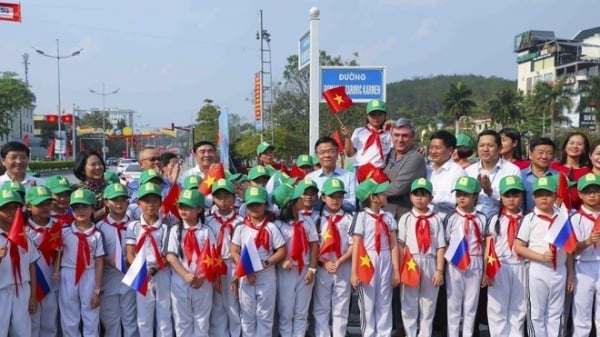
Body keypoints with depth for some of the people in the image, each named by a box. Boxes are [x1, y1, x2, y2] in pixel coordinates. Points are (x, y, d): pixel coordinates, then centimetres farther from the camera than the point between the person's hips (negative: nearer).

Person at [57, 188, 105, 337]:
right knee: (69, 321, 12)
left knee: (91, 321, 8)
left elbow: (99, 263, -4)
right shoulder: (64, 231, -1)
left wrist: (98, 290, -5)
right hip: (68, 276, 1)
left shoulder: (96, 235, -4)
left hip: (89, 276, -1)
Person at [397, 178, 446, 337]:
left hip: (430, 264, 0)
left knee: (428, 305, 9)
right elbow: (400, 245, -2)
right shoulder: (405, 218, 3)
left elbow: (440, 247, 0)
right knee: (409, 305, 6)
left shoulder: (436, 220, 3)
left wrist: (439, 270, -6)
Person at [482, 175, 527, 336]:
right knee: (497, 307, 4)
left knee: (518, 308, 9)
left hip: (520, 267, 1)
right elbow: (488, 249, -1)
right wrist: (487, 271, -10)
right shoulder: (495, 220, 2)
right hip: (499, 267, -1)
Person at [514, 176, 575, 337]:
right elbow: (518, 247, -7)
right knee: (537, 314, 6)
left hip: (559, 271, 3)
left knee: (555, 313, 13)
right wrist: (541, 257, -18)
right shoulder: (530, 218, -5)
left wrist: (570, 272, 9)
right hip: (538, 271, -3)